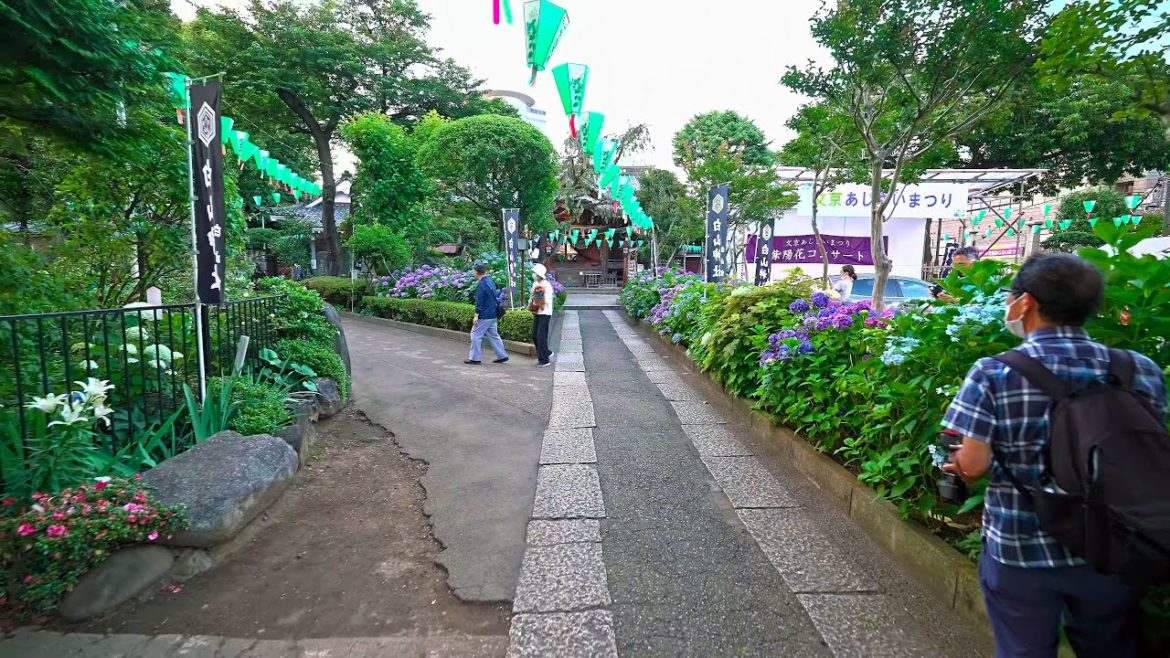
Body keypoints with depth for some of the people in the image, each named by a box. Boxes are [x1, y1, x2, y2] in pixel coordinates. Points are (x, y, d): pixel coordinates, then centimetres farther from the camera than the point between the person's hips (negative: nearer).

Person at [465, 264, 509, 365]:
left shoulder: (481, 284, -17)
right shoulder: (491, 281, 10)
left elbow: (479, 301, -20)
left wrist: (476, 315, -17)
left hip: (484, 316, -9)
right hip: (492, 315, 9)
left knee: (475, 336, 1)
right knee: (493, 335, 14)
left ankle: (474, 358, 5)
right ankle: (502, 356, 15)